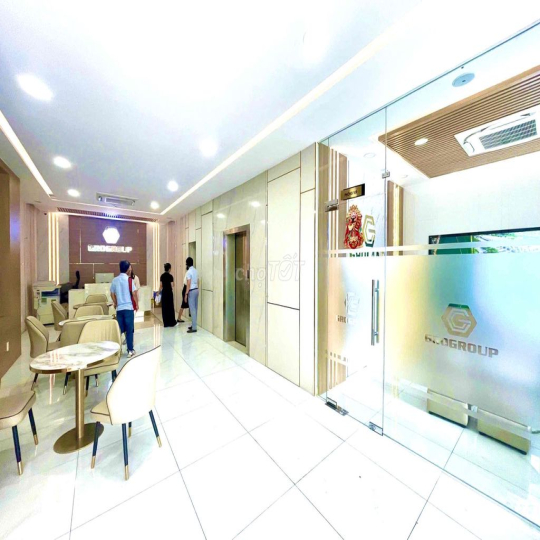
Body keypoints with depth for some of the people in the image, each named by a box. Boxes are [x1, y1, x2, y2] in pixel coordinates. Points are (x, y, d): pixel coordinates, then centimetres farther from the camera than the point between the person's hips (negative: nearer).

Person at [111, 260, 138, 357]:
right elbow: (134, 293, -9)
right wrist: (137, 304, 4)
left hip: (119, 308, 4)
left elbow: (112, 294, 13)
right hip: (129, 307, -4)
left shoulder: (114, 280, 6)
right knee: (129, 329, 2)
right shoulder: (129, 279, -9)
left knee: (119, 329, 12)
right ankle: (130, 350, 7)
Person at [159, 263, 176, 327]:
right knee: (170, 307, 3)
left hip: (163, 293, 5)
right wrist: (173, 280, 3)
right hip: (169, 293, -5)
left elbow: (161, 286, 7)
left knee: (164, 308, 8)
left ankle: (166, 323, 13)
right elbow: (172, 285, -12)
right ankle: (171, 322, 12)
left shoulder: (162, 276, 5)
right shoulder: (170, 276, -12)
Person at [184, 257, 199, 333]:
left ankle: (194, 328, -2)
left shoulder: (188, 272, -15)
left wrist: (186, 294, -14)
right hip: (197, 290, 9)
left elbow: (188, 284, -17)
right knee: (195, 308, 13)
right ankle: (193, 325, 22)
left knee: (192, 309, -5)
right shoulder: (196, 271, 11)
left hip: (191, 291, -9)